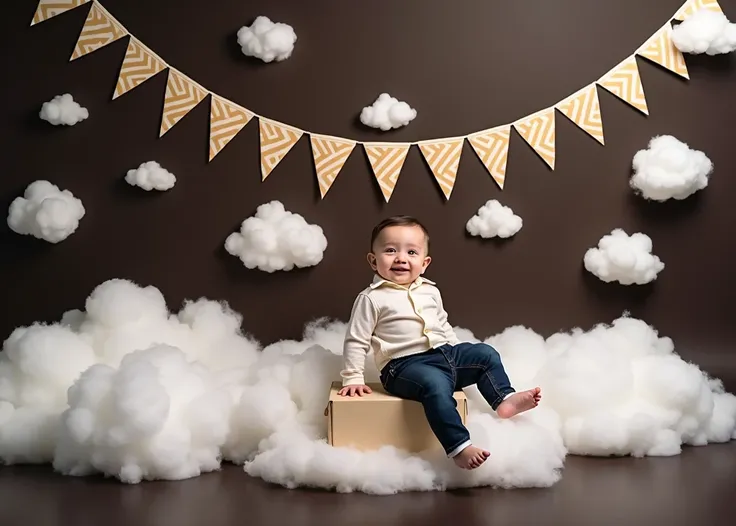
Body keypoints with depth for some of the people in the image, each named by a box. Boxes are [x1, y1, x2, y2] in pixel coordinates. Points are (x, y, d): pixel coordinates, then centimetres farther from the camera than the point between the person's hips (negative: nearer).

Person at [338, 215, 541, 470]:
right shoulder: (371, 299, -5)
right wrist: (353, 378, -7)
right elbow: (356, 341, -3)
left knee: (486, 354, 3)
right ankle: (458, 447, -40)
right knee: (436, 384, -35)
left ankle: (504, 399, 5)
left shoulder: (430, 291, 14)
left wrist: (457, 351, 25)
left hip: (445, 353, 8)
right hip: (405, 364, -8)